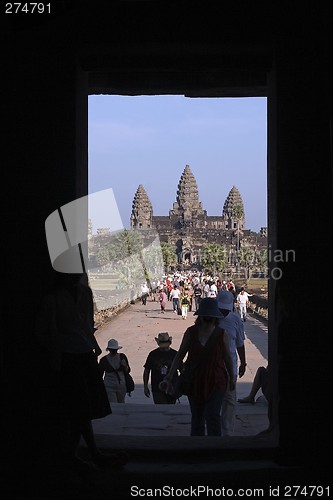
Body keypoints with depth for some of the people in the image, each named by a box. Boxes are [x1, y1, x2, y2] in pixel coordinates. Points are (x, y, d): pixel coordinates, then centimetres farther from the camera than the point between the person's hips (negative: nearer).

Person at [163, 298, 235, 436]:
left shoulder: (221, 334, -4)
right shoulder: (191, 332, -1)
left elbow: (227, 358, 6)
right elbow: (180, 355, 2)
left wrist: (232, 379, 13)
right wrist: (170, 375, -5)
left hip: (215, 381, -2)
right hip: (195, 382, 2)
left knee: (212, 416, -14)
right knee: (196, 418, 12)